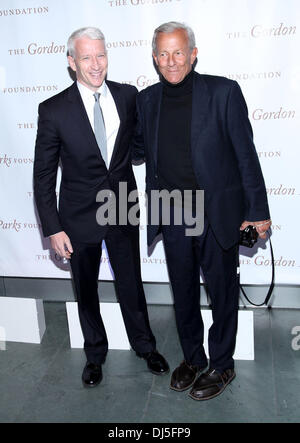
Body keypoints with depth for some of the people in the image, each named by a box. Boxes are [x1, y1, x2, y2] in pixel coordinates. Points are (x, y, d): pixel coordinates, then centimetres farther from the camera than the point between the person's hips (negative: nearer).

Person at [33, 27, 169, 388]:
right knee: (86, 290, 16)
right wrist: (53, 228, -11)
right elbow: (43, 175, -8)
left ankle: (145, 345, 39)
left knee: (131, 283, 15)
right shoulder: (53, 110, -12)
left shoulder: (128, 95, -4)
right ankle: (95, 354, 39)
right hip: (79, 217, -1)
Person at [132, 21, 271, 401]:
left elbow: (245, 154, -7)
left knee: (222, 292, 11)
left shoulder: (223, 92, -8)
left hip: (218, 214, -3)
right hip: (172, 216, 4)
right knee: (183, 293, 17)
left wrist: (258, 210, -7)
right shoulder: (147, 99, 5)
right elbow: (140, 149, 17)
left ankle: (221, 365, 33)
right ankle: (192, 358, 39)